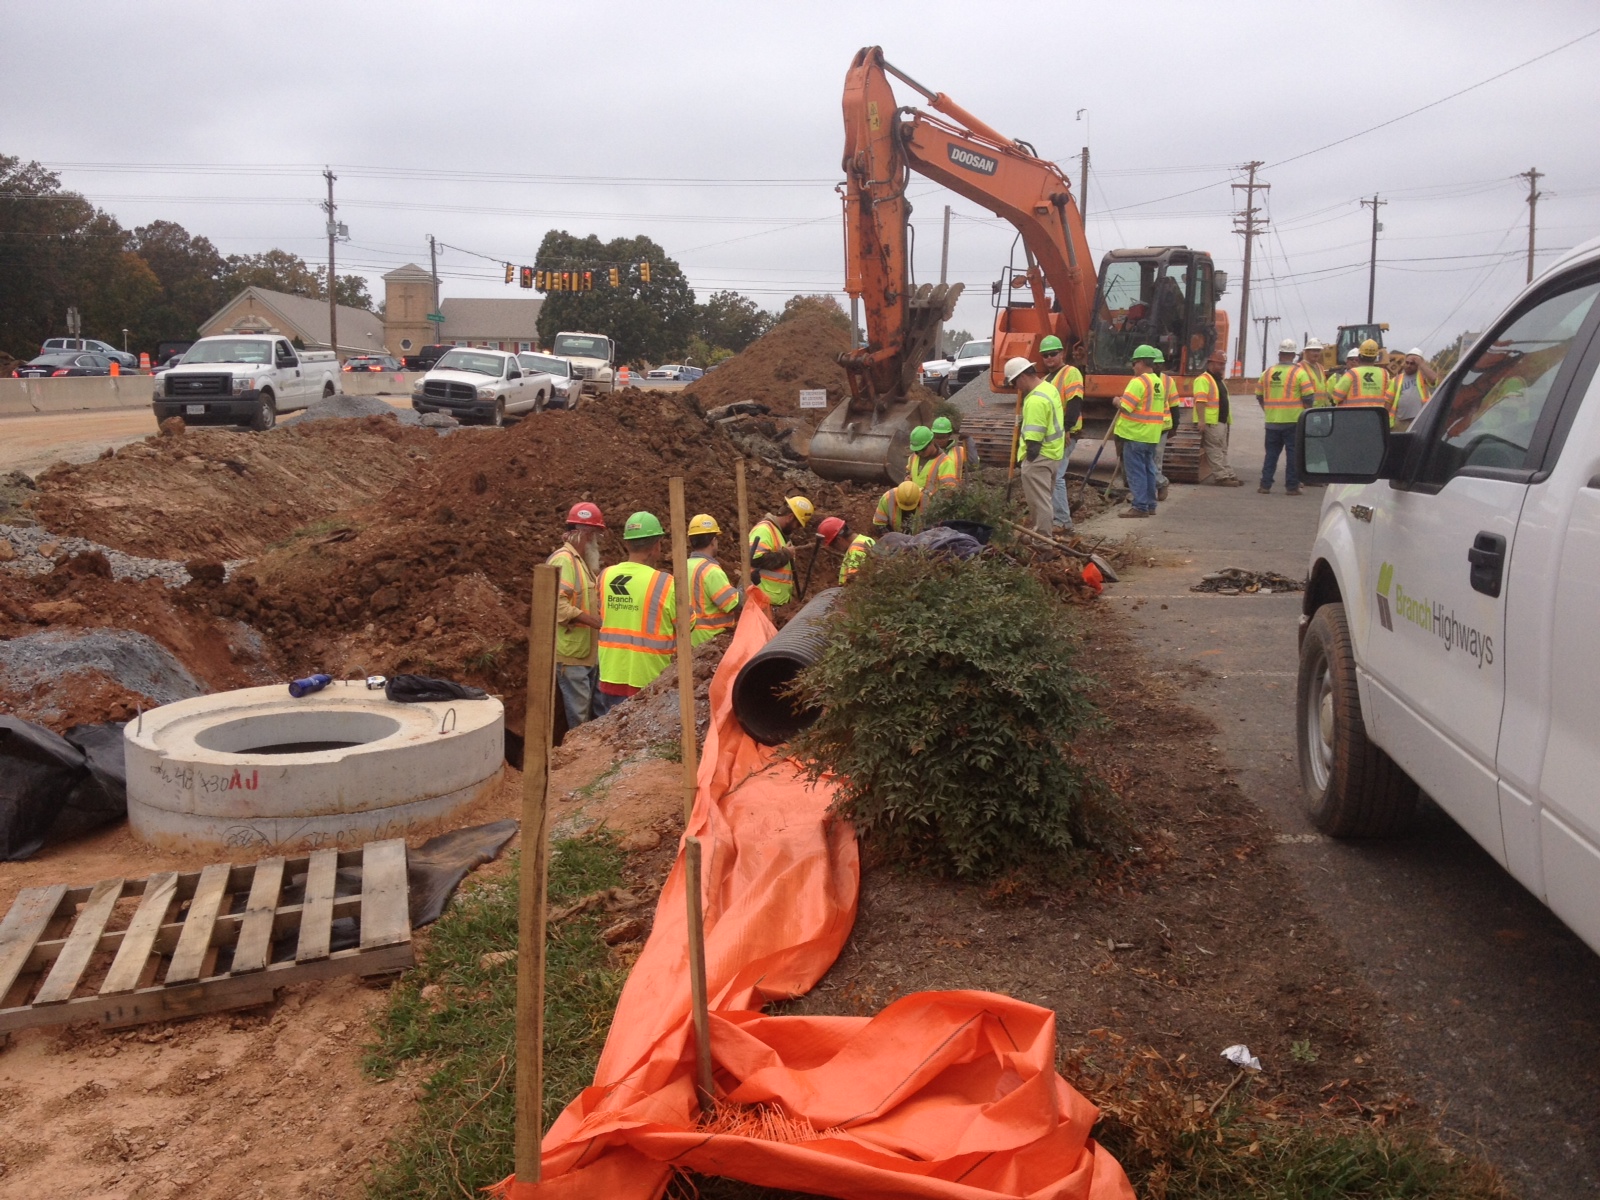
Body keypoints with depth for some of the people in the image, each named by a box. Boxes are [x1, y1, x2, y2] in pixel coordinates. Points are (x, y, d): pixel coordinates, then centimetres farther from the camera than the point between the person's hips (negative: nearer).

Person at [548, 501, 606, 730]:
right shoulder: (563, 560, -16)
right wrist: (593, 621, -25)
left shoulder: (582, 561, 17)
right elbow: (557, 603, -27)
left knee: (599, 709, 13)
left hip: (589, 651, 10)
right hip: (572, 652, -10)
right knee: (579, 714, -4)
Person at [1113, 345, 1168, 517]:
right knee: (1148, 469, 15)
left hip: (1135, 434, -9)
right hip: (1152, 434, 9)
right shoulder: (1159, 383, 14)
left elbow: (1125, 407, -20)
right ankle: (1150, 505, 20)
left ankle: (1139, 506, -5)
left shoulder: (1138, 382, -15)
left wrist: (1117, 401, 0)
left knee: (1135, 470, -4)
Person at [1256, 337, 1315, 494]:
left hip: (1272, 421, 4)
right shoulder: (1299, 373, -7)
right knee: (1293, 454, 3)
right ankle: (1292, 486, 3)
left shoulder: (1267, 373, 6)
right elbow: (1308, 397, -10)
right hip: (1293, 421, -4)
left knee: (1271, 453, 12)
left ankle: (1265, 485, 9)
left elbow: (1259, 396, 13)